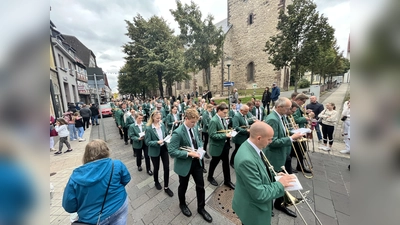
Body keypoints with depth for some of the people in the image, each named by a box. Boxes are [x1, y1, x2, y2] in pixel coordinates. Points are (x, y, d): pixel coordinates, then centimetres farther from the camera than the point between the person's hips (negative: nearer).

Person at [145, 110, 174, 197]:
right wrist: (157, 142, -29)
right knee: (156, 168, 18)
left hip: (164, 148, 4)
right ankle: (156, 182, 49)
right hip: (155, 150, -3)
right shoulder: (148, 128, -18)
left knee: (167, 167, 6)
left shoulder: (162, 125, -4)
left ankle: (166, 187, 26)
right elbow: (147, 142, -16)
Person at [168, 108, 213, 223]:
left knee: (200, 186, 17)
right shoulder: (178, 132, -25)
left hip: (196, 161, 6)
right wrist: (189, 154, -28)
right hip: (184, 164, -5)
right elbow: (171, 151, -26)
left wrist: (200, 147, -9)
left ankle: (201, 208, 42)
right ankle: (182, 204, 52)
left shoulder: (195, 128, -4)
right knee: (183, 186, 21)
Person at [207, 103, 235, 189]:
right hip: (217, 146, -7)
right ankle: (210, 177, 42)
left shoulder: (223, 119, 1)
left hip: (225, 145, 7)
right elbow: (212, 135, -26)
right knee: (214, 162, 15)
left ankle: (227, 180, 36)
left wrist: (228, 133, -5)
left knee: (226, 163, 17)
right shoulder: (213, 121, -24)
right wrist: (225, 135, -27)